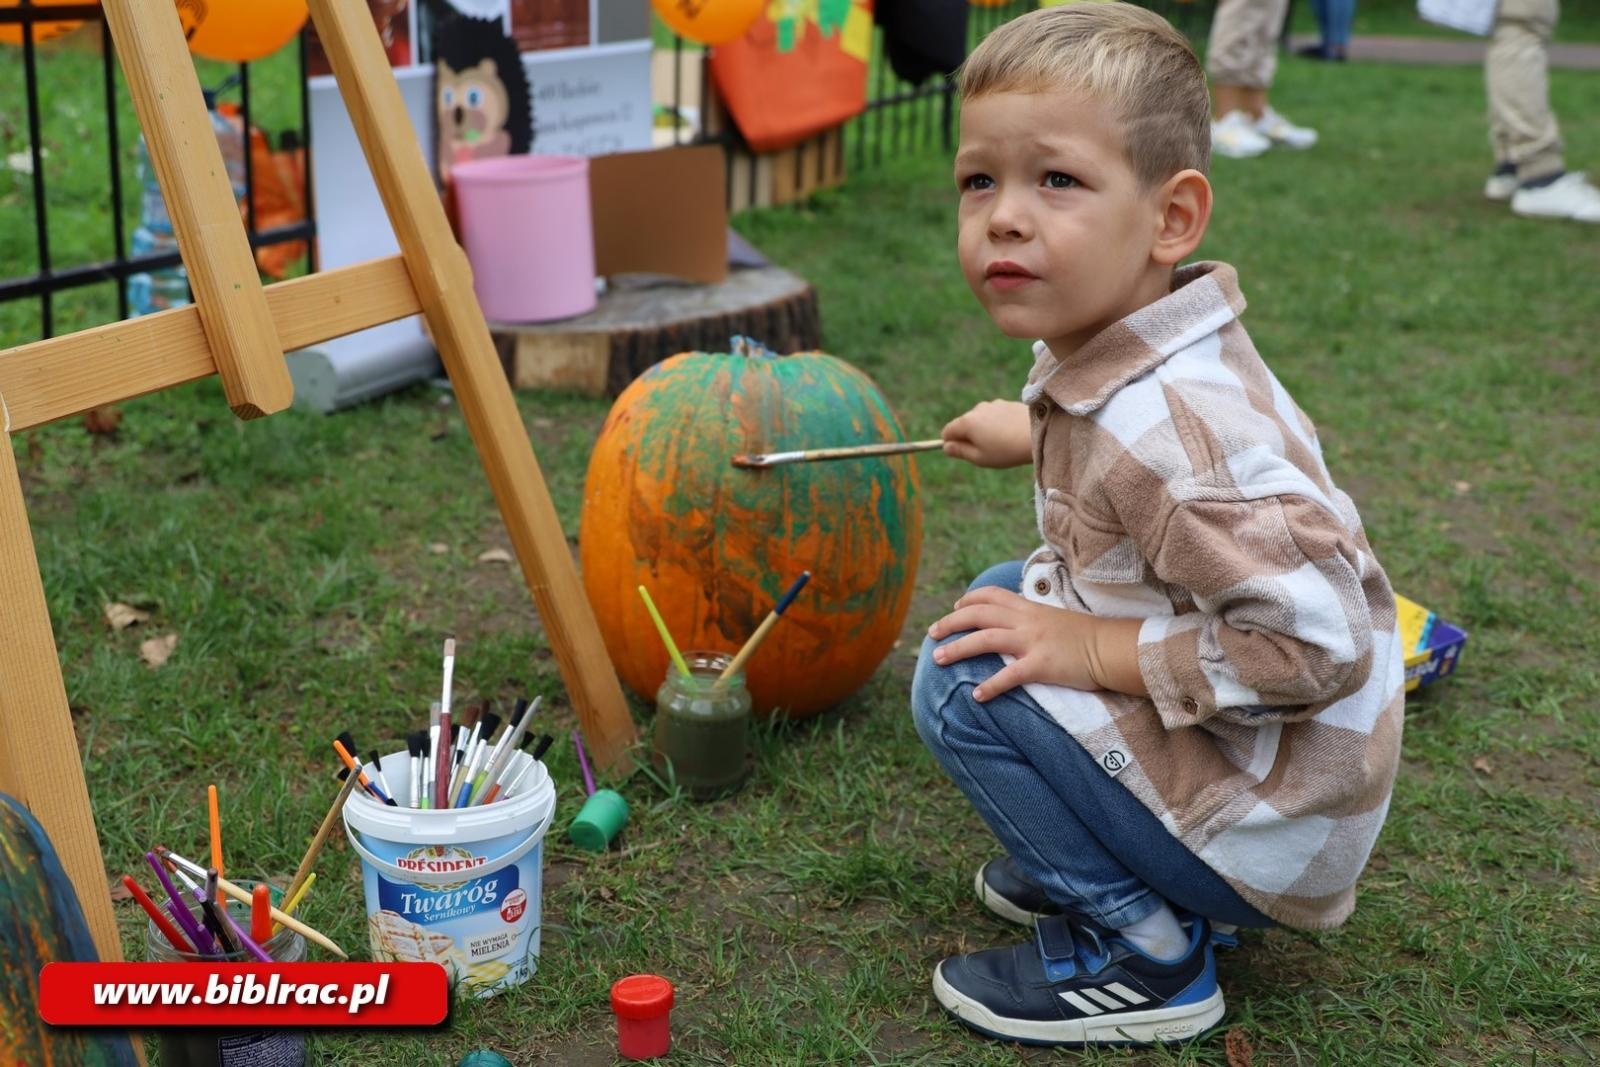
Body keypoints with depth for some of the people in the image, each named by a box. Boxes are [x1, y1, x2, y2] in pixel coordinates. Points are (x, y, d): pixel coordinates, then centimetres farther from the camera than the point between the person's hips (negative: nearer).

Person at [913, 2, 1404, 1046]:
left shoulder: (1166, 429, -31)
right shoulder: (1118, 357, -2)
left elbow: (1316, 640, -33)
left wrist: (1094, 651, -25)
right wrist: (1035, 430, 33)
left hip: (1269, 837, -9)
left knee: (966, 678, -16)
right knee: (1004, 599, 13)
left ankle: (1140, 947, -4)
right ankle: (1091, 865, 16)